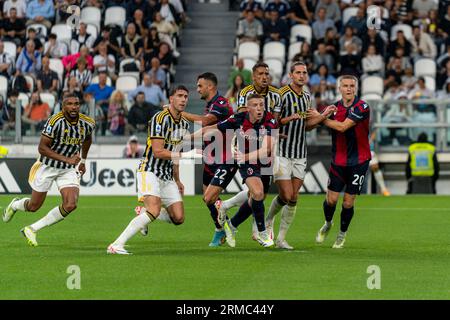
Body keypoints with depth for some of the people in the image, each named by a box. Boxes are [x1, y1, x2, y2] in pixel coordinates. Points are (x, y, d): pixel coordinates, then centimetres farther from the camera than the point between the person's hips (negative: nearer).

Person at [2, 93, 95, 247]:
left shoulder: (87, 124, -8)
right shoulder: (55, 122, -25)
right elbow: (42, 148, -24)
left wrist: (83, 161, 18)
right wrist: (66, 159, -30)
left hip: (69, 170, 4)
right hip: (47, 166, -4)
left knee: (70, 205, -18)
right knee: (34, 206, 7)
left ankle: (32, 229, -4)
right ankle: (15, 205, 46)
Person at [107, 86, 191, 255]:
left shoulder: (184, 123, 13)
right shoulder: (160, 118, -15)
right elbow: (158, 151, -21)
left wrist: (177, 180, 23)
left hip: (167, 176, 8)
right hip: (150, 172, -8)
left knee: (178, 218, -2)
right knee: (154, 211, -28)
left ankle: (144, 213, 25)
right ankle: (116, 245, -28)